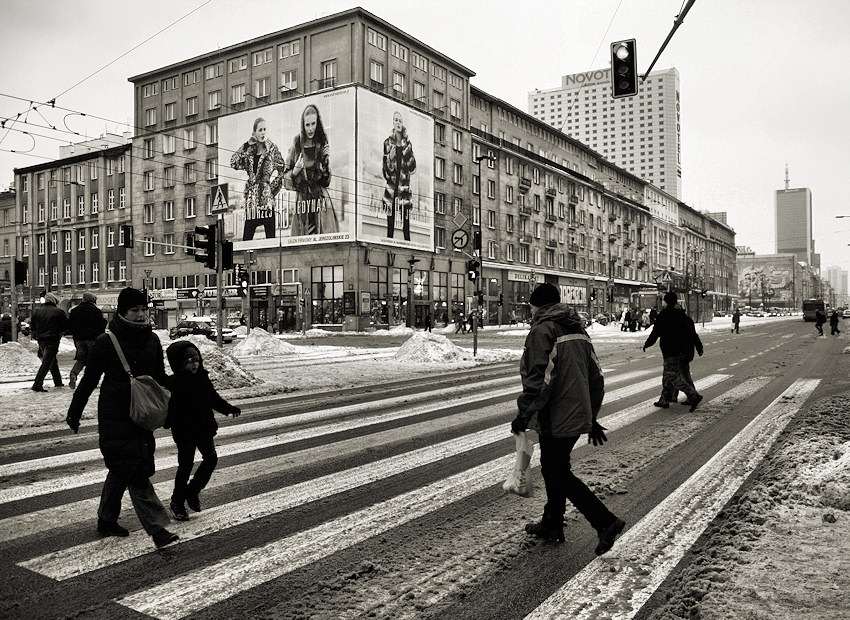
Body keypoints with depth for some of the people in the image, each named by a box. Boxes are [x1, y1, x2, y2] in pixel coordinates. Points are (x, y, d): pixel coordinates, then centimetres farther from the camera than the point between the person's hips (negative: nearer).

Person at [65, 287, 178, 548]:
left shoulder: (152, 340, 5)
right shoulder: (106, 342, -10)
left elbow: (160, 378, 15)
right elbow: (89, 379, -2)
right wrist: (74, 412, 4)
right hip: (115, 417, -6)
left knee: (121, 470, 17)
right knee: (135, 470, -9)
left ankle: (106, 521, 32)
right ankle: (157, 528, -9)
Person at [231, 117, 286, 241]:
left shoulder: (271, 149, -1)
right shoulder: (249, 151, 10)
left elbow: (281, 171, -1)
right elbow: (234, 163, 2)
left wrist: (272, 187, -2)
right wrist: (246, 145, 2)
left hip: (266, 199, -4)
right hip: (251, 199, 4)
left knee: (270, 236, -2)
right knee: (246, 237, 5)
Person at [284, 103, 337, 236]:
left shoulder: (322, 144, 7)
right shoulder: (296, 145, 3)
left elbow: (327, 180, 10)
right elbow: (285, 180, 8)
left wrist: (326, 160, -5)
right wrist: (296, 169, -11)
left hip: (321, 199, 1)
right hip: (302, 199, -1)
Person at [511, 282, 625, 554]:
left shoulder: (542, 331, -13)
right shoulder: (579, 331, 13)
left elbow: (539, 379, -22)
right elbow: (595, 377, 15)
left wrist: (524, 413, -14)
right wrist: (592, 417, 21)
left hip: (555, 419, -9)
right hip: (579, 416, 9)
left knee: (559, 474, 2)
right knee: (553, 469, 20)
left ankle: (606, 522, -2)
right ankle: (552, 524, 32)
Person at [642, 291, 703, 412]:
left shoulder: (664, 315, -11)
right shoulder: (682, 315, 10)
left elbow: (655, 332, -11)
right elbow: (692, 333, 14)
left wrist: (646, 344, 3)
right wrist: (699, 348, 20)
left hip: (670, 351, -8)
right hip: (682, 350, 8)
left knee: (673, 376, -7)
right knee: (668, 376, 15)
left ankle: (694, 396, -14)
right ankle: (664, 400, 19)